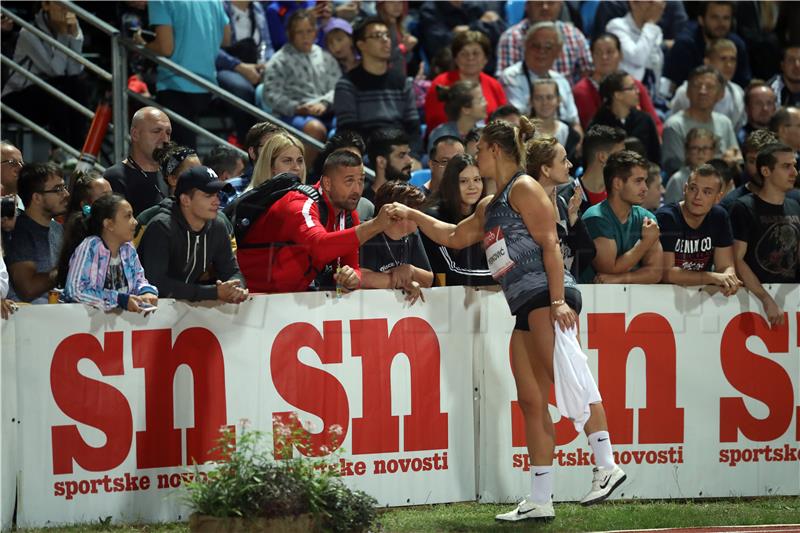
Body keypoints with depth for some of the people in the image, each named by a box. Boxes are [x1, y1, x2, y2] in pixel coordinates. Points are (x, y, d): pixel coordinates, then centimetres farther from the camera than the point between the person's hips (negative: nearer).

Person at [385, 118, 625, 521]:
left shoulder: (523, 188, -1)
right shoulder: (490, 206, 27)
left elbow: (550, 244, -10)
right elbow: (454, 237, 43)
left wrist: (557, 301, -19)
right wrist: (413, 216, 41)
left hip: (547, 297, -9)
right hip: (526, 308, 9)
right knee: (531, 402, 3)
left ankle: (606, 465, -30)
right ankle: (540, 501, 1)